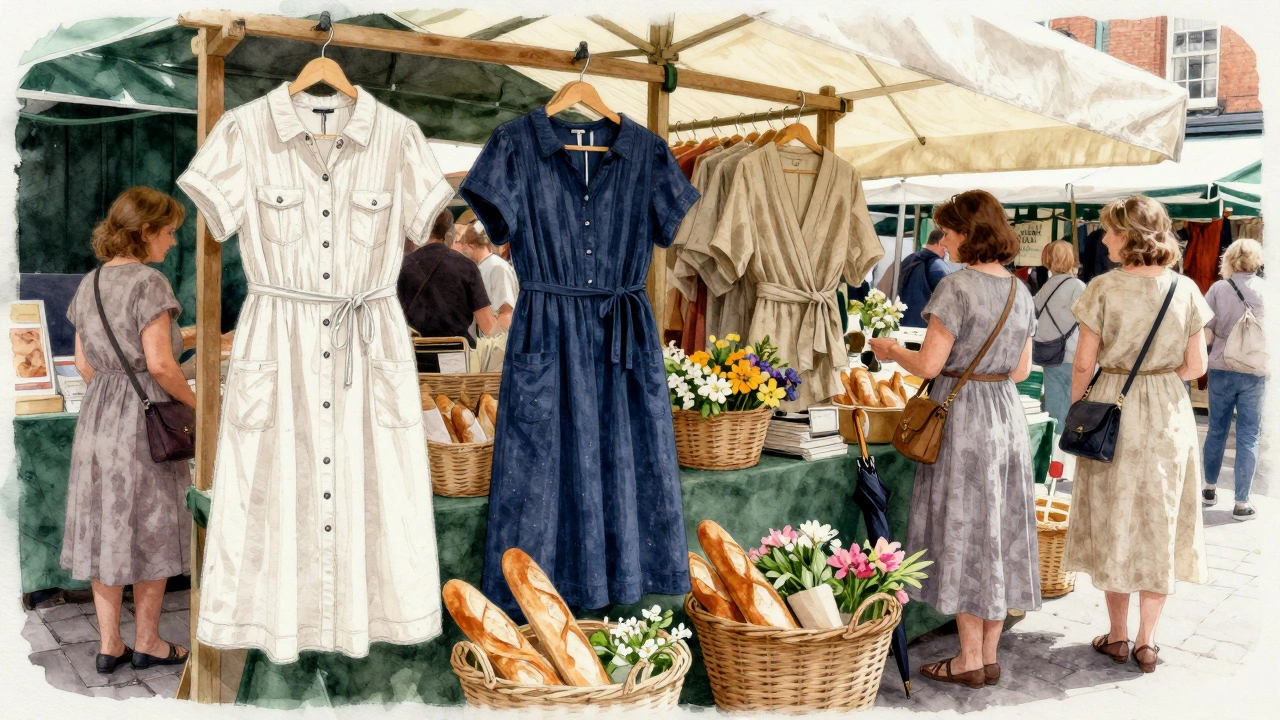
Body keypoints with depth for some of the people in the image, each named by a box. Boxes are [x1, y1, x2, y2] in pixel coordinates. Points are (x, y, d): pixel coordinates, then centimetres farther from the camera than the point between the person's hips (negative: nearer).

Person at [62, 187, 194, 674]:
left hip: (98, 416, 7)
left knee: (104, 528, 11)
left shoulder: (88, 284, 9)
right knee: (151, 530, 5)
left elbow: (84, 363, 13)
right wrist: (194, 402, -5)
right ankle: (147, 643, 16)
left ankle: (109, 646, 19)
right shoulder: (148, 282, -14)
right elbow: (159, 363, -19)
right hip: (146, 416, -7)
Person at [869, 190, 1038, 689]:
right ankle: (989, 655, 20)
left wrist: (892, 351, 3)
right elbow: (1022, 369, 13)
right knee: (999, 531, 11)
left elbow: (929, 365, -15)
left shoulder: (957, 287, -15)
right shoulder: (1020, 290, 8)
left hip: (961, 418, -7)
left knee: (963, 533, 2)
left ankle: (970, 660, 10)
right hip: (1007, 416, 7)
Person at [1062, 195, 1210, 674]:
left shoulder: (1104, 288, -11)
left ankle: (1118, 636, 19)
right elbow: (1196, 365, -1)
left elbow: (1084, 363, -9)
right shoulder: (1185, 289, -3)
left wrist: (1075, 411, 4)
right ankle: (1146, 641, 15)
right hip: (1168, 415, 2)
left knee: (1113, 522, 10)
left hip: (1112, 406, -2)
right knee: (1159, 524, 10)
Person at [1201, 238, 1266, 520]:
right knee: (1248, 437, 5)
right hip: (1254, 373, 0)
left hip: (1221, 370, 0)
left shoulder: (1218, 289, -7)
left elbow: (1206, 335, -8)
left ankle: (1210, 488, 30)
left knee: (1217, 431, 16)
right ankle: (1241, 503, 7)